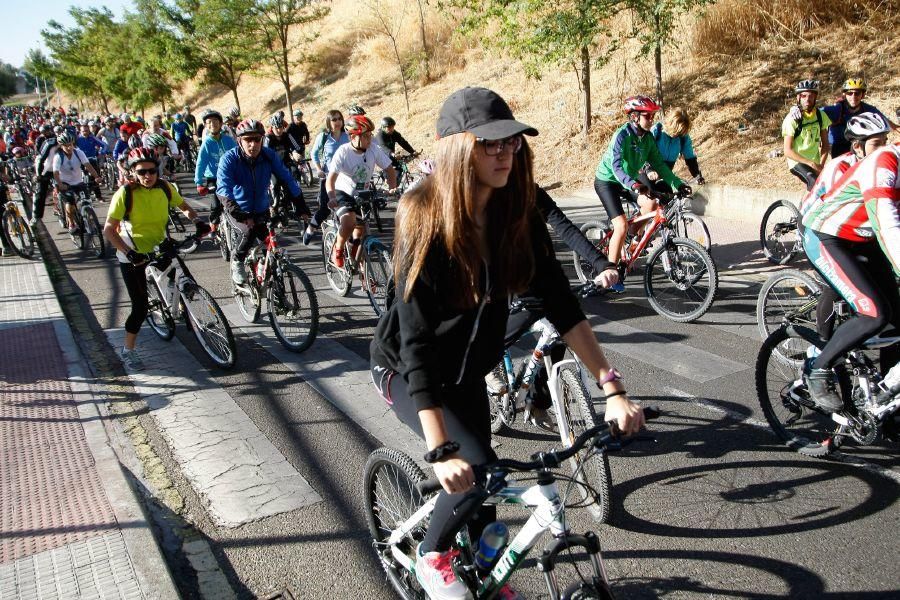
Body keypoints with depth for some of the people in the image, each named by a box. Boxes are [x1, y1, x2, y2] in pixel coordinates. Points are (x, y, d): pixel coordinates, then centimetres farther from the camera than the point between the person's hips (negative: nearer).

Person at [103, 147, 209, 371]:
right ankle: (128, 351, 13)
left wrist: (196, 220, -9)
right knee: (140, 307, -5)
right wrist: (129, 252, -29)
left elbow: (184, 206, 10)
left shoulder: (165, 188, -8)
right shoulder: (125, 193, -20)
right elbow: (109, 230, -18)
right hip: (132, 255, -5)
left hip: (157, 248, 5)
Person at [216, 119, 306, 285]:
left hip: (261, 210, 3)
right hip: (238, 211, -3)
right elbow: (223, 189, -31)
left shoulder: (269, 156, -13)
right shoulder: (229, 159, -20)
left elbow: (287, 179, -11)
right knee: (250, 230, -31)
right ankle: (237, 262, -4)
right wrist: (236, 212, -47)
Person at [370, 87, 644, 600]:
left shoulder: (518, 218, -14)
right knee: (478, 469, -20)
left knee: (481, 480, 13)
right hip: (408, 370, -5)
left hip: (467, 369, 5)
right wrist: (440, 450, -40)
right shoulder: (428, 225, -30)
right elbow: (417, 343, -34)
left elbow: (561, 304, -12)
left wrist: (614, 389, -18)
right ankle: (433, 558, 10)